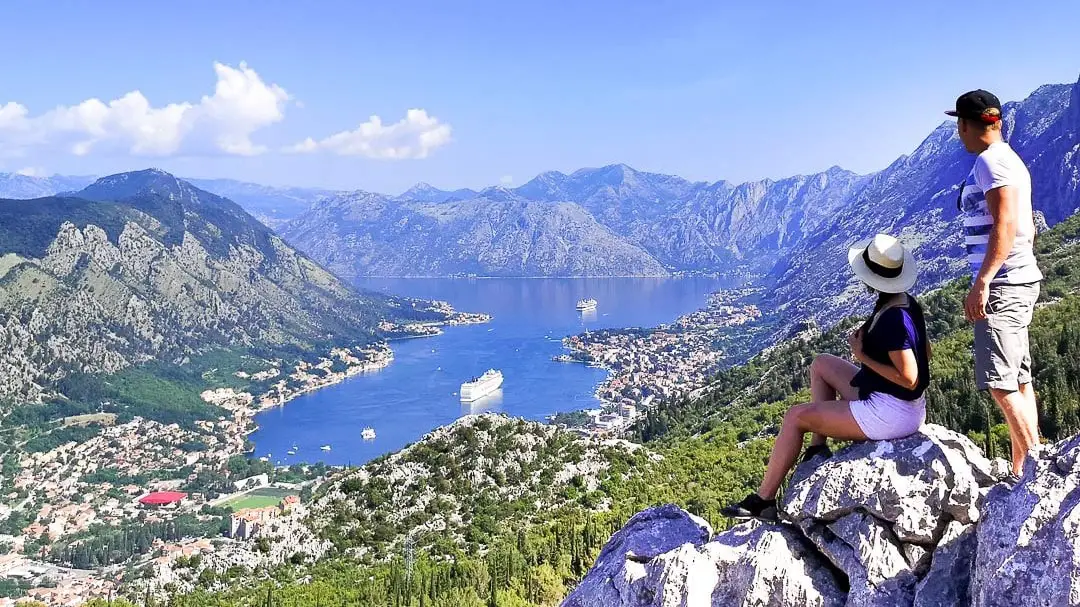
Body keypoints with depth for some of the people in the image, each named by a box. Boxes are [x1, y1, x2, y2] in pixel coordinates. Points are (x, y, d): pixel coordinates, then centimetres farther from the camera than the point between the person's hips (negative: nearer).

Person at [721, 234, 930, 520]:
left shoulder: (893, 319, -26)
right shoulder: (906, 303, 3)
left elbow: (909, 378, -27)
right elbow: (925, 352, 14)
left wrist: (863, 357, -17)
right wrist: (869, 342, 2)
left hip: (890, 414, -10)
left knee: (795, 416, -4)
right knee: (821, 364, 20)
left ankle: (763, 501, 7)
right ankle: (818, 447, 15)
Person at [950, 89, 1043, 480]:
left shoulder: (991, 161, -12)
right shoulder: (1008, 159, 18)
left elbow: (1005, 226, -23)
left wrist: (981, 282, -25)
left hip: (1002, 284, -10)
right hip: (1016, 282, 10)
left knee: (1000, 384, -12)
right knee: (1018, 381, 11)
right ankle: (1023, 472, 16)